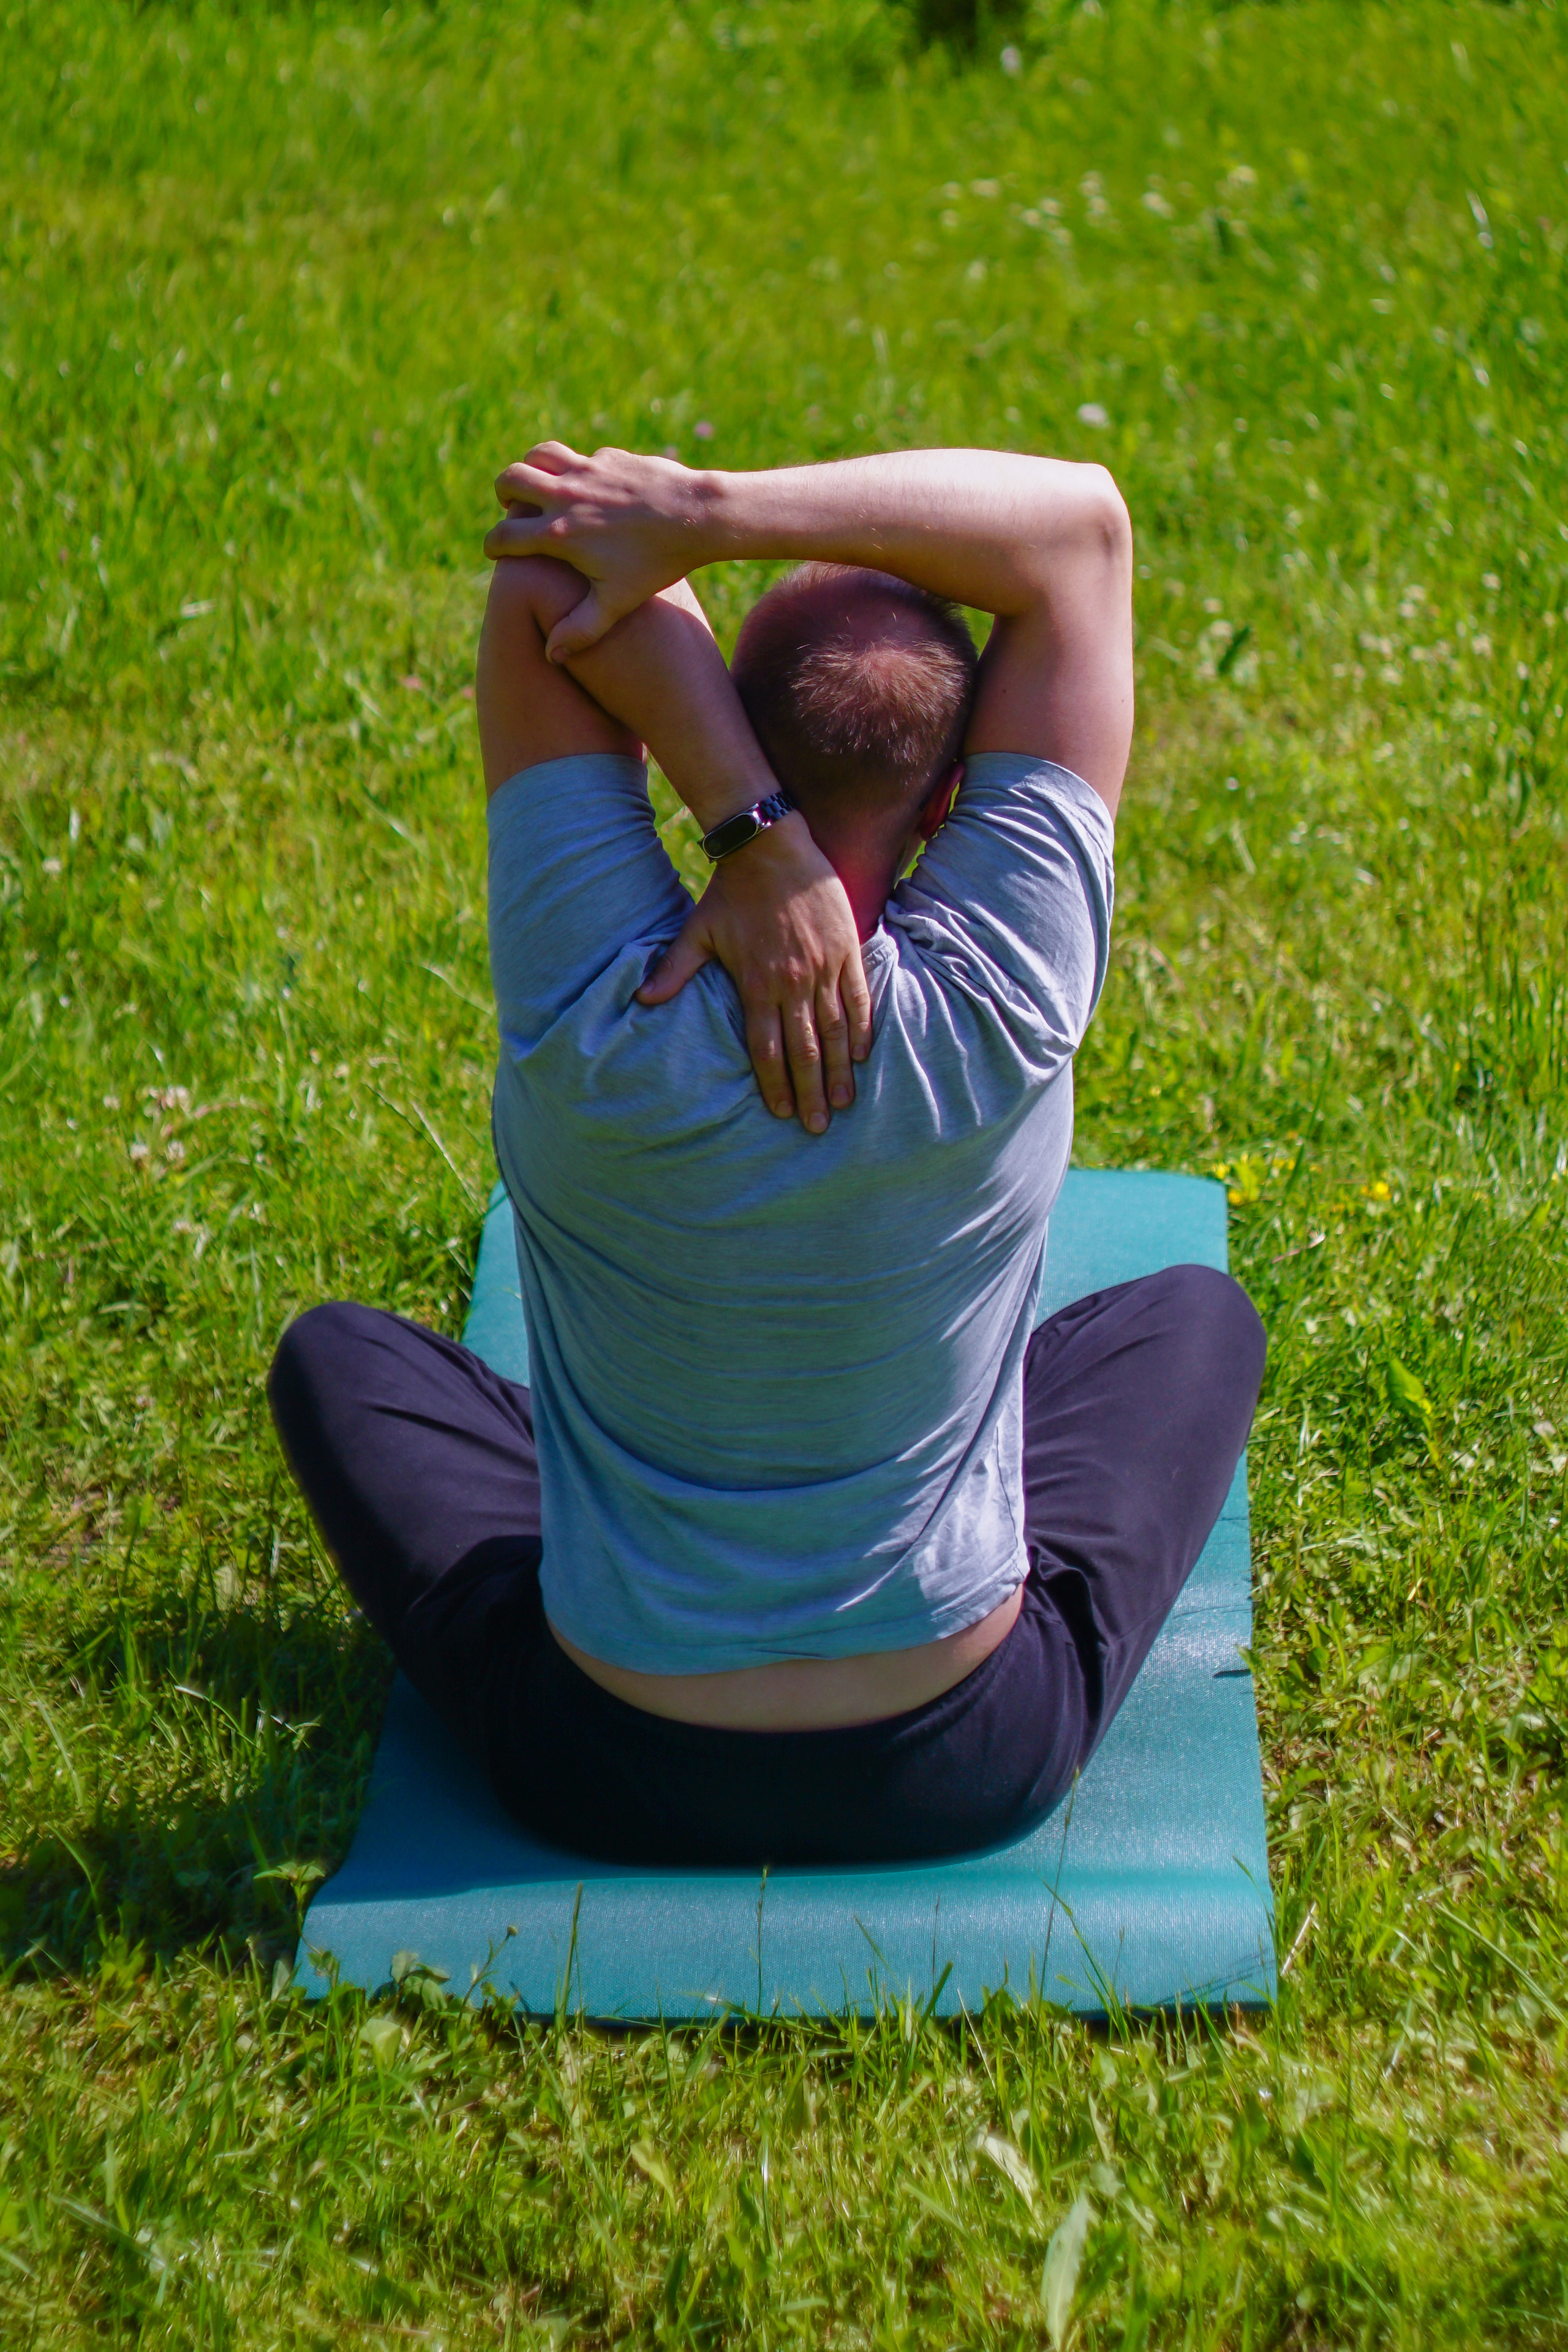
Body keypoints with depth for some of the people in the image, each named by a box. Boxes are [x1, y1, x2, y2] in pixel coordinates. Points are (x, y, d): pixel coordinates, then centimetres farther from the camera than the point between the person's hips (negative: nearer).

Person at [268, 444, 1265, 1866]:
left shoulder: (592, 1020, -27)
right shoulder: (1000, 1016, -24)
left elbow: (551, 575, -21)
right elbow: (1084, 518, -19)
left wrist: (752, 834, -31)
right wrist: (711, 513, -30)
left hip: (604, 1777, 0)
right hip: (977, 1771, 1)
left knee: (336, 1354, 27)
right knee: (1197, 1311, 27)